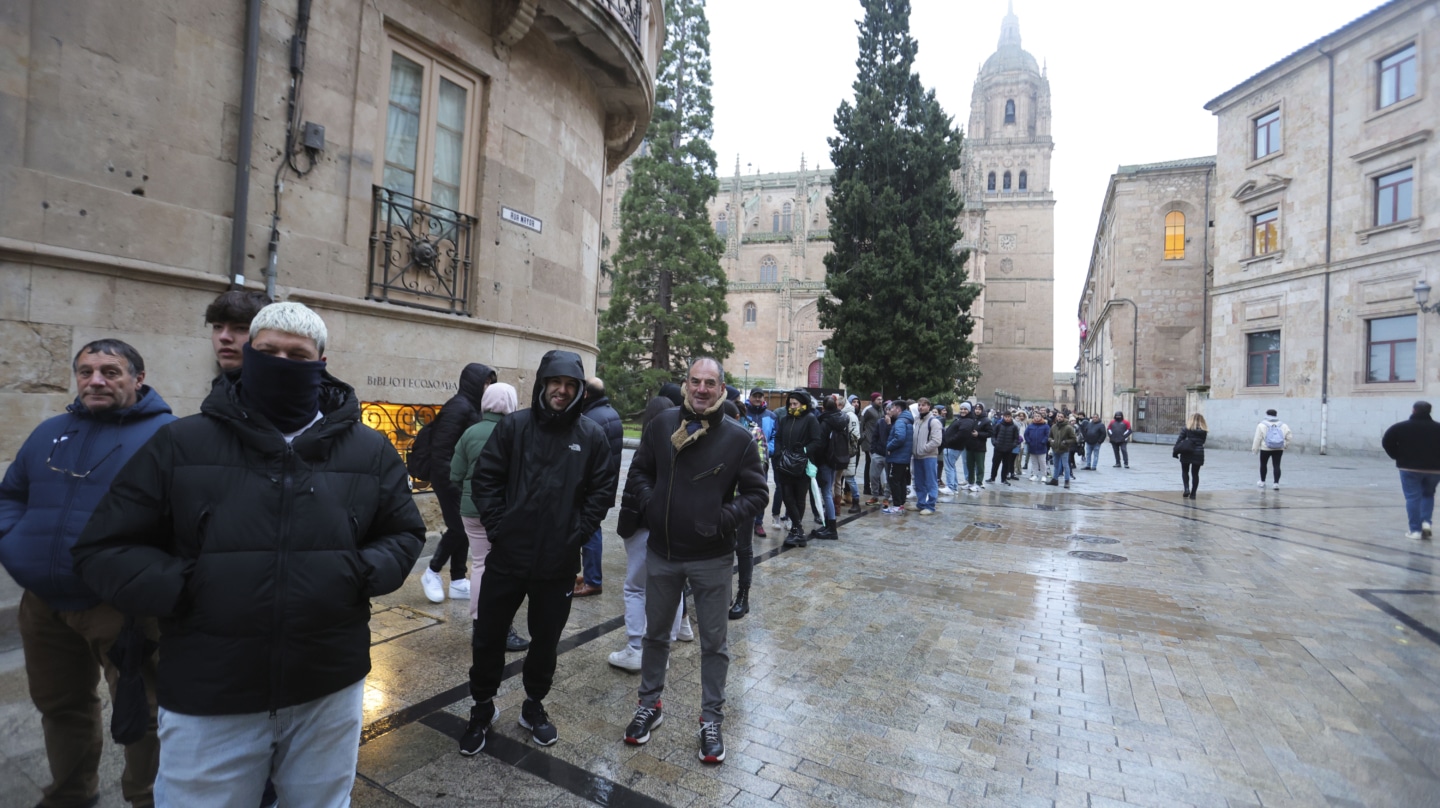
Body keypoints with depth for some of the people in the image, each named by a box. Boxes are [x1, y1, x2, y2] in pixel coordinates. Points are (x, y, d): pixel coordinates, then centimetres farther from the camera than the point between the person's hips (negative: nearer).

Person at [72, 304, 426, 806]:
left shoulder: (369, 451, 1)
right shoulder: (181, 443, -2)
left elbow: (404, 534, 8)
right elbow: (104, 548, 2)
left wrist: (363, 573, -11)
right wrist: (179, 587, -14)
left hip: (330, 691, 1)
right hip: (207, 699, -1)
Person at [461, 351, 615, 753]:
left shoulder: (591, 435, -3)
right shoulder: (514, 425, -3)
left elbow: (602, 491, 0)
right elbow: (485, 478, -1)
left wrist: (577, 533, -6)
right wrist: (497, 526, -7)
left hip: (558, 564, 0)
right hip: (507, 557, 0)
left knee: (546, 640, 16)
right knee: (487, 637, 14)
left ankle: (534, 706, 40)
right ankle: (482, 708, 38)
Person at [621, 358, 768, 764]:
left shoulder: (739, 437, -8)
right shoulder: (662, 425, -3)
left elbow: (756, 493, -4)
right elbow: (639, 471, 7)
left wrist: (724, 519, -17)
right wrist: (648, 504, -9)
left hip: (712, 559, -2)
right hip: (662, 553, 2)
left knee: (714, 642, 12)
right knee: (655, 632, 19)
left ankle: (711, 719, 31)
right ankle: (650, 704, 41)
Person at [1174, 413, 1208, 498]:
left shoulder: (1187, 428, -3)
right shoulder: (1204, 431, 3)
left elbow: (1179, 440, -5)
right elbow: (1202, 442, 5)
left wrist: (1175, 451, -1)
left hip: (1187, 453, -2)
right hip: (1199, 454, 2)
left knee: (1185, 471, 14)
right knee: (1195, 473, 8)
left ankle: (1187, 488, -4)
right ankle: (1193, 493, 10)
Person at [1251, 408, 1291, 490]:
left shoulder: (1262, 425, -8)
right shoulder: (1283, 425, 3)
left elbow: (1257, 439, -7)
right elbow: (1288, 437, 3)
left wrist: (1255, 448, -1)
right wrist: (1284, 446, 15)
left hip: (1265, 449, -2)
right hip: (1278, 449, 2)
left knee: (1263, 464, 12)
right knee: (1276, 466, 3)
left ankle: (1262, 482, 21)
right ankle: (1276, 483, -3)